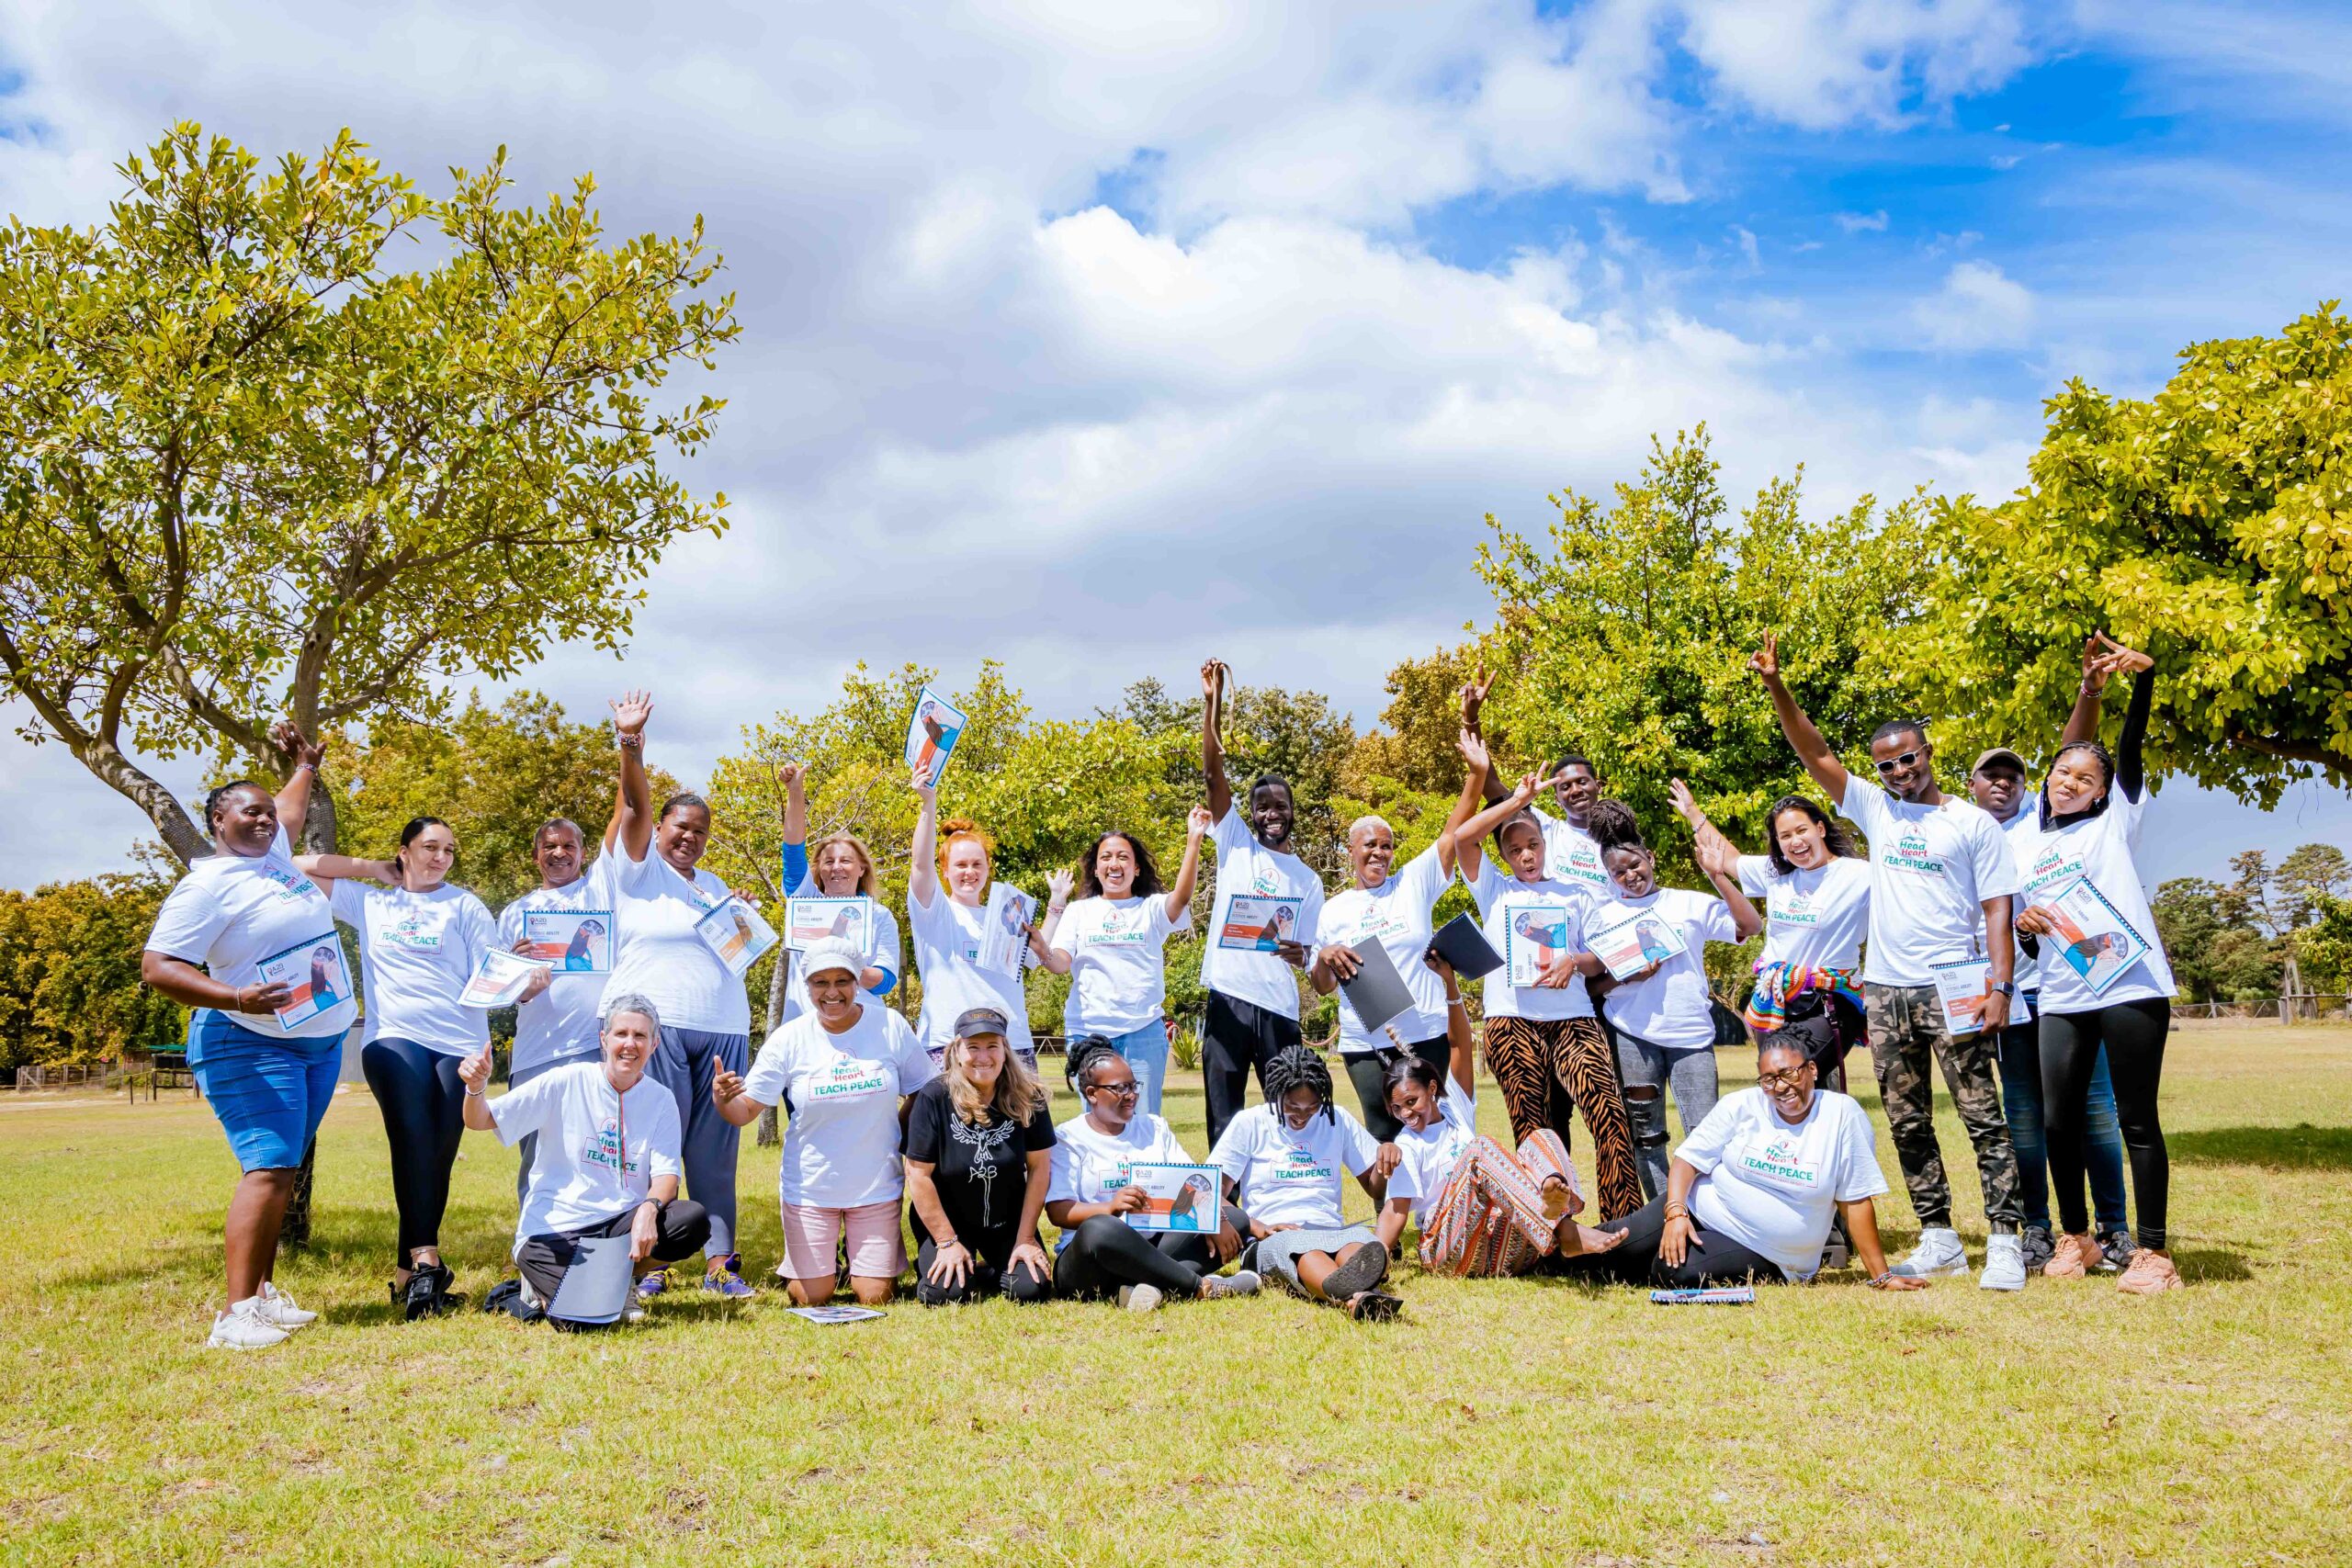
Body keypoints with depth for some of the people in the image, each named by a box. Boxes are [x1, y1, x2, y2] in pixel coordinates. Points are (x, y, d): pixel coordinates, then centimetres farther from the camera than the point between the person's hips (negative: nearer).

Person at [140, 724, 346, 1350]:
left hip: (320, 1040, 8)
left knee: (282, 1169, 9)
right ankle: (234, 1315, -20)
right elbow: (156, 966, -18)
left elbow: (290, 810, 37)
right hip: (251, 1046, -8)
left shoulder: (273, 855, 12)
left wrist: (305, 764, 39)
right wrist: (234, 998, -29)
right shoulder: (207, 883, -12)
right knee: (269, 1168, -18)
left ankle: (261, 1292, 14)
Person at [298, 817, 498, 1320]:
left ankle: (409, 1271, 3)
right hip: (393, 1037, 0)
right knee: (413, 1139, -23)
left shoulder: (464, 905, 14)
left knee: (438, 1154, -7)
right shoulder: (370, 902, 20)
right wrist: (371, 868, 18)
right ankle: (425, 1261, -28)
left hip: (460, 1043, 0)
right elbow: (301, 866, 20)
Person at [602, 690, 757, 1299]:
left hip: (722, 1029, 5)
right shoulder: (639, 866, 8)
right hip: (654, 1024, -5)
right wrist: (630, 747, -23)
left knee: (715, 1150, 2)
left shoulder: (714, 886, 23)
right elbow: (634, 805, -8)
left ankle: (721, 1261, 5)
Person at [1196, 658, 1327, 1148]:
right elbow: (1214, 774, -2)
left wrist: (1302, 954, -15)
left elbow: (1312, 954, 10)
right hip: (1227, 997, -1)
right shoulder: (1235, 845, 9)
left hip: (1279, 1006, 1)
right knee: (1224, 1119, 2)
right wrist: (1211, 704, -12)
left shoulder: (1307, 880, 13)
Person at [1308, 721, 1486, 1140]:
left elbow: (1454, 834, -4)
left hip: (1426, 1035, 0)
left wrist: (1477, 775, -14)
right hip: (1365, 1044, 0)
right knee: (1383, 1136, 1)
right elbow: (1322, 986, 10)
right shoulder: (1332, 911, 7)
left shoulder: (1414, 883, 5)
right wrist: (1324, 958, -12)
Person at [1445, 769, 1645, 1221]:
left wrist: (1573, 962, -7)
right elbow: (1462, 837, -1)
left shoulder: (1573, 895, 21)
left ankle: (1626, 1223, -19)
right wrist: (1516, 799, 5)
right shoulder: (1494, 889, 16)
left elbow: (1599, 961, 16)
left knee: (1609, 1113, -19)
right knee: (1533, 1132, -5)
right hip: (1513, 1020, -1)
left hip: (1573, 1018, 1)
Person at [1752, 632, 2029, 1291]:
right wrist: (1776, 687, -5)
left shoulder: (1973, 823, 2)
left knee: (1982, 1116, -6)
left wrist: (2000, 985, -12)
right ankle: (1938, 1239, 15)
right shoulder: (1876, 809, 13)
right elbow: (1816, 753, 7)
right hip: (1886, 989, 5)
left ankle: (2005, 1241, -3)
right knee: (1908, 1125, 7)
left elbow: (1997, 910, -2)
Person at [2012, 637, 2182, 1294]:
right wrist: (2022, 921, -4)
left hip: (2131, 988, -4)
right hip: (2061, 997, 4)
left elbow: (2131, 749, -6)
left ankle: (2153, 1252, 4)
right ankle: (2075, 1237, 22)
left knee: (2136, 1119, -4)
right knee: (2057, 1121, 3)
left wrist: (2144, 676, -18)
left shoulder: (2114, 821, 7)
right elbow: (2010, 913, 21)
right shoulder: (2024, 845, 17)